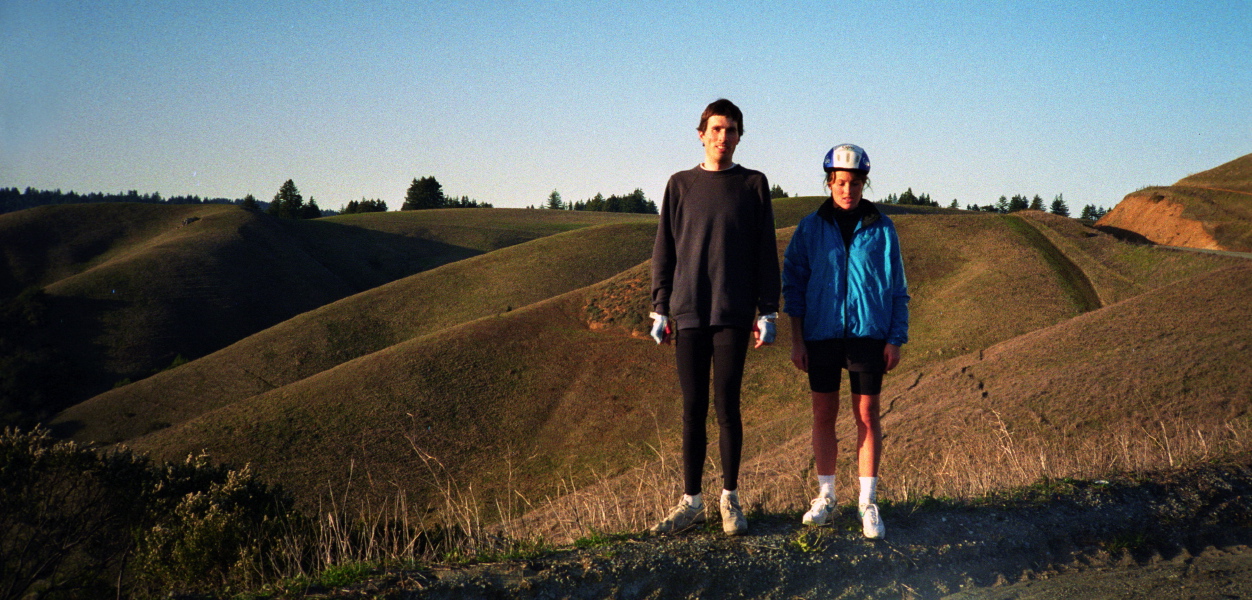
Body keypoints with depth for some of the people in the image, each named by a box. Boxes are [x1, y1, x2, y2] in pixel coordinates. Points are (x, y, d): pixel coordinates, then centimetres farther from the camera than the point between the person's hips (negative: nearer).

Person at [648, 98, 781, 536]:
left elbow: (766, 253, 6)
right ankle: (691, 501, 11)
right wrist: (660, 308, 4)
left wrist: (768, 312, 0)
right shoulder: (681, 185, 9)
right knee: (693, 407, 4)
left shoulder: (753, 185, 7)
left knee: (727, 405, -1)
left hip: (733, 313, -1)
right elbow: (664, 250, 10)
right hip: (688, 312, 1)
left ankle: (730, 499, 12)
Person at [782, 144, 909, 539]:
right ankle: (825, 497, 18)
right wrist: (796, 340, -1)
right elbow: (793, 284, 4)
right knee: (824, 415, 7)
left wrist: (897, 339, -1)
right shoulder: (810, 228, 3)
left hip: (868, 333, -1)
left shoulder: (882, 229, 3)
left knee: (867, 416, 1)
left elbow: (898, 289, 6)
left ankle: (868, 503, 8)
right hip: (822, 335, 1)